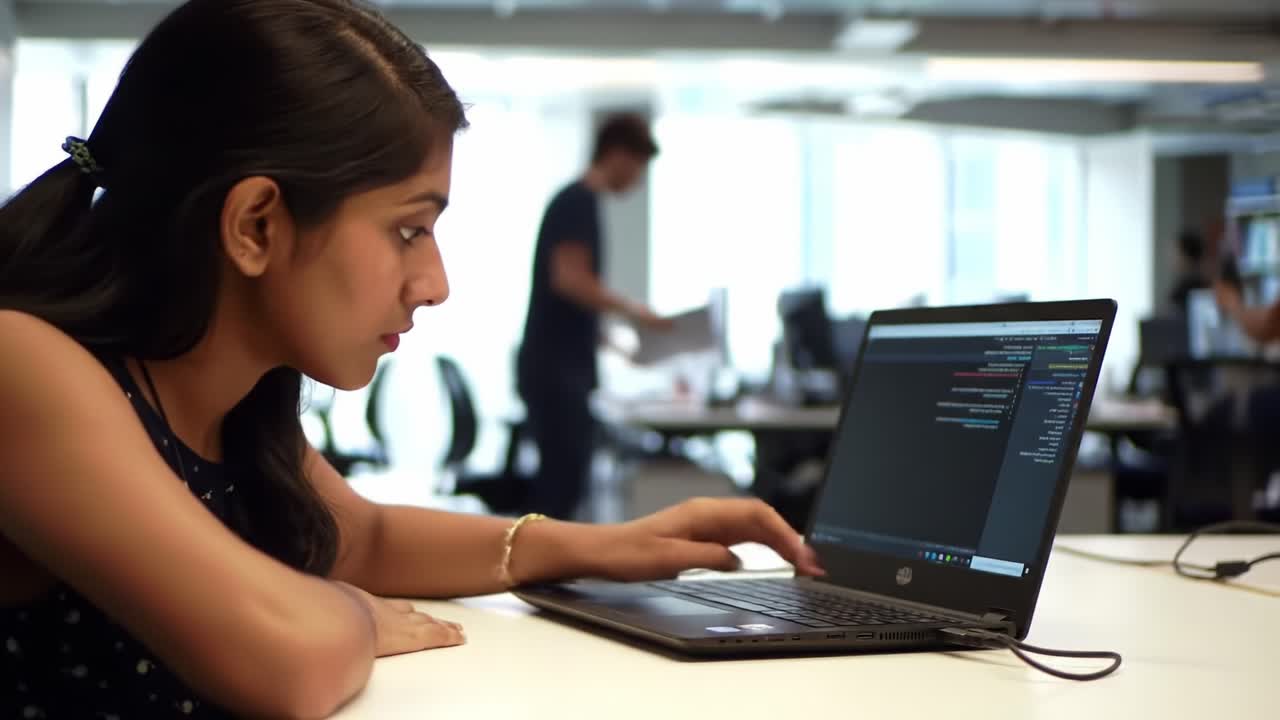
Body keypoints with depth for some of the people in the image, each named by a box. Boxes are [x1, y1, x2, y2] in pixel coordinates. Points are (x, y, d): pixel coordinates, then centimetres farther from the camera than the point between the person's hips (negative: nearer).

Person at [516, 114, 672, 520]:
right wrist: (630, 310, -13)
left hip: (561, 366, 10)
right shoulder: (580, 202, -11)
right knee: (563, 479, -9)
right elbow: (568, 279, -21)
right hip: (556, 367, -10)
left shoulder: (578, 201, 18)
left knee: (563, 478, 11)